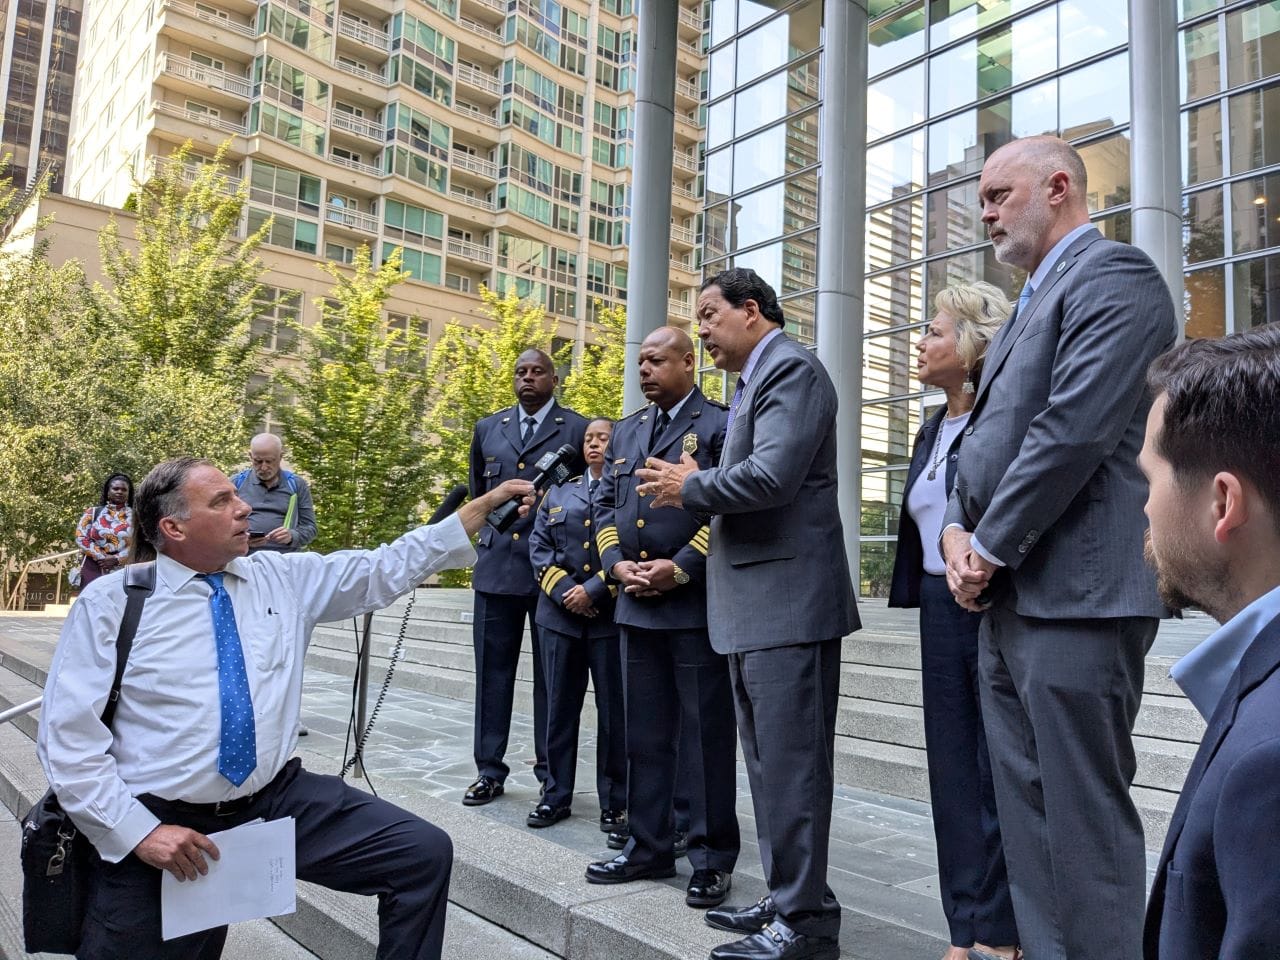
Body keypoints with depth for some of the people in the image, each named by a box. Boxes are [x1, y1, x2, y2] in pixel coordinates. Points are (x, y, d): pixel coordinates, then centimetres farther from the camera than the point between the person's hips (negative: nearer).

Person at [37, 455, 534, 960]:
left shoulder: (284, 578, 5)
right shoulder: (111, 602, -5)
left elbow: (386, 568, 8)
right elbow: (67, 737, -7)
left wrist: (487, 503, 4)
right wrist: (139, 831, -15)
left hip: (280, 801, 3)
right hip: (159, 827, -2)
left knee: (425, 852, -7)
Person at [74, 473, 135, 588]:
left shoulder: (134, 516, 8)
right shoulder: (93, 512, 11)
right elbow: (81, 538, 3)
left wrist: (117, 559, -13)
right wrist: (101, 557, -8)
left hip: (122, 569, -1)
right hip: (92, 568, 1)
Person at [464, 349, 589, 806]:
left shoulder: (577, 430, 1)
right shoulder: (488, 429, 13)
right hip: (496, 565, 3)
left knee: (550, 674, 6)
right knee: (492, 670, 7)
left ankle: (551, 773, 16)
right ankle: (490, 770, 17)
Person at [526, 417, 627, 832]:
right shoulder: (557, 493, 17)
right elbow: (538, 546, 8)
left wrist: (593, 590, -14)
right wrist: (564, 591, -7)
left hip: (612, 616, -3)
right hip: (560, 614, 4)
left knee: (614, 711, 2)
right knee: (559, 707, 9)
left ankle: (614, 802, 13)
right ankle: (556, 795, 20)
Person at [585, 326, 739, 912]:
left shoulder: (719, 425, -3)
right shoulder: (627, 431, 17)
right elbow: (606, 504, 16)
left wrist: (681, 568, -17)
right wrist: (616, 562, -2)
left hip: (697, 603, -6)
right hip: (636, 603, 6)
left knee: (706, 734, 2)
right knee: (644, 734, 12)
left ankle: (712, 858, 13)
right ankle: (649, 848, 24)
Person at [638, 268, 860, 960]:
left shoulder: (791, 369, -10)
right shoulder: (753, 381, 20)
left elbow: (771, 476, -23)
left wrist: (691, 487, -9)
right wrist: (695, 487, 3)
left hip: (788, 600, -10)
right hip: (752, 604, 10)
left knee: (790, 762, -3)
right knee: (769, 761, 16)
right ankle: (785, 898, 28)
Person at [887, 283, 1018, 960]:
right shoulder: (932, 430, 15)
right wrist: (920, 598, 15)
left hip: (997, 613, -8)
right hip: (940, 612, 8)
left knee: (1000, 776, 4)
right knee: (953, 771, 11)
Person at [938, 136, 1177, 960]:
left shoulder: (1113, 274, -6)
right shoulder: (1035, 299, 23)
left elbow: (1075, 428, -19)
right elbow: (988, 430, 20)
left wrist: (990, 548, -12)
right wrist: (959, 527, 2)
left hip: (1075, 593, -9)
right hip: (1010, 599, 9)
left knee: (1086, 821, -2)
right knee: (1029, 816, 13)